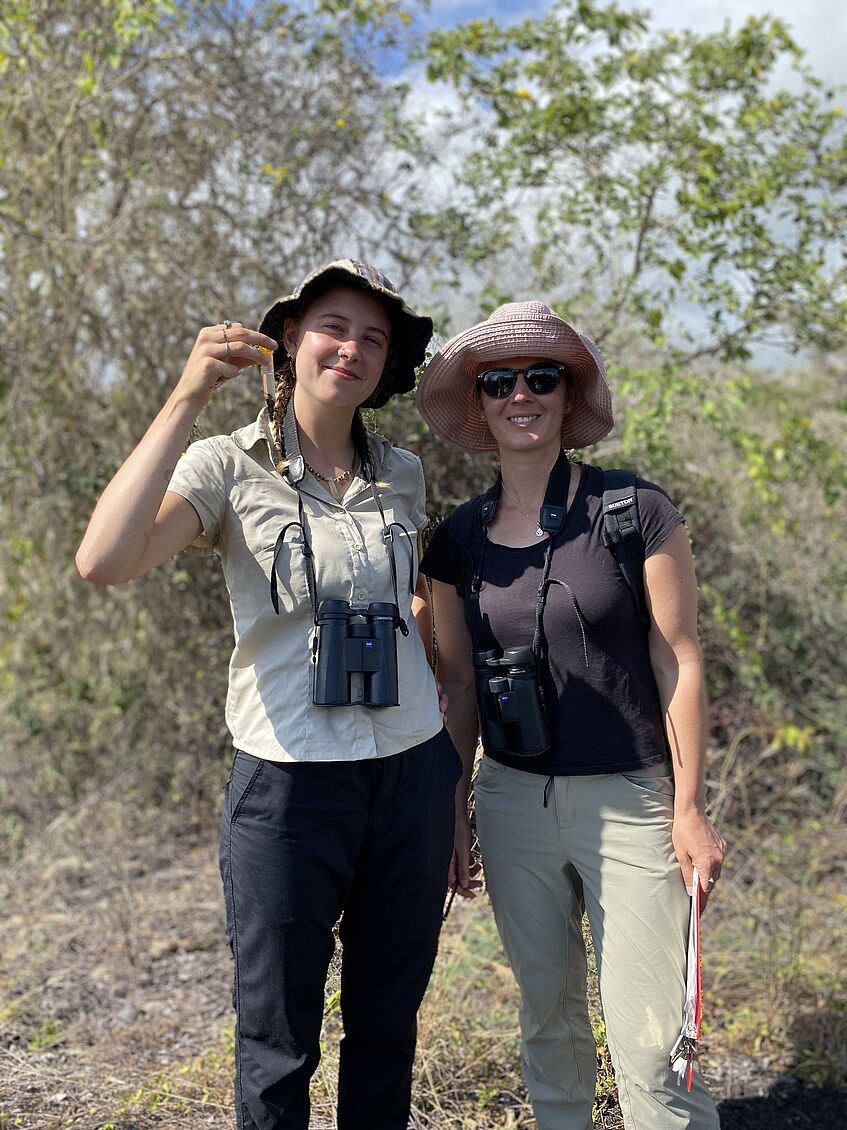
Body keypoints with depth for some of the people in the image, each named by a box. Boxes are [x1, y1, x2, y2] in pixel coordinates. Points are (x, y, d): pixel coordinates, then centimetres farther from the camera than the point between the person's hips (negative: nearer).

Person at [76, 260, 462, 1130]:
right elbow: (103, 562, -26)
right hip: (289, 784, -4)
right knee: (278, 1042, 10)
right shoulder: (230, 467, -8)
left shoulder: (401, 474, 6)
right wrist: (186, 398, -26)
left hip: (412, 774, 4)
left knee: (388, 1024, 18)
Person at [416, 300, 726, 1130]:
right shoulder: (458, 541, 3)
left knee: (647, 1045, -3)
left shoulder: (637, 512, -9)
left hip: (629, 802, -3)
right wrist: (450, 819, 11)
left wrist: (690, 807, -7)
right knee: (546, 1014, 17)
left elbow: (679, 665, -6)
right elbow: (459, 688, 8)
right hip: (513, 802, 4)